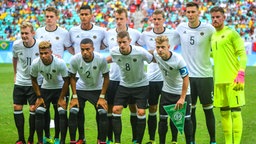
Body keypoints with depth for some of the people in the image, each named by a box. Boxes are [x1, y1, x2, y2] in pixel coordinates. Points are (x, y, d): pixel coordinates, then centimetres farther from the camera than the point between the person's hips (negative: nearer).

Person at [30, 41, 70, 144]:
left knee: (62, 113, -16)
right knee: (39, 112, -8)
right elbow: (34, 80, -2)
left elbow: (66, 80, -16)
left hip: (60, 88, -3)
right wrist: (39, 97, -4)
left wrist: (61, 98, -13)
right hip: (45, 88, 3)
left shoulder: (60, 63, -29)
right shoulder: (35, 64, -21)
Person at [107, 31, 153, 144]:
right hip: (124, 85, 3)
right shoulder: (114, 52, -15)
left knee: (141, 112, -9)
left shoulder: (140, 52, -27)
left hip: (141, 85, -3)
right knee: (116, 110, -7)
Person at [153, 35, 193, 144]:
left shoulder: (178, 60, -29)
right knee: (162, 118, 3)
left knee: (186, 119, -2)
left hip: (182, 92, -4)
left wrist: (182, 98, -21)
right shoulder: (156, 55, -15)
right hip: (166, 91, 4)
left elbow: (186, 79, -22)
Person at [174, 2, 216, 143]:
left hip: (205, 75, -3)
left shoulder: (208, 28, -7)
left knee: (208, 109, 2)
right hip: (187, 76, 3)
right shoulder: (181, 27, 3)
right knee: (190, 109, 7)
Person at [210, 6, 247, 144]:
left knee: (235, 111, -7)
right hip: (219, 80, 7)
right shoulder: (213, 36, 15)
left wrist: (241, 74, -18)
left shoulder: (231, 33, -5)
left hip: (233, 79, -7)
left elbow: (242, 54, -10)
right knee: (224, 112, 9)